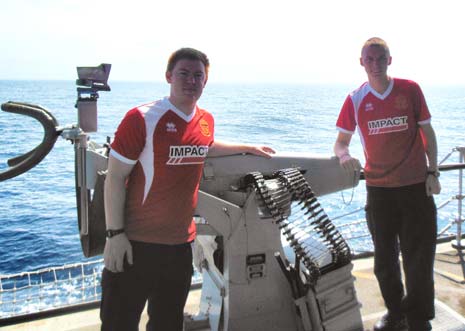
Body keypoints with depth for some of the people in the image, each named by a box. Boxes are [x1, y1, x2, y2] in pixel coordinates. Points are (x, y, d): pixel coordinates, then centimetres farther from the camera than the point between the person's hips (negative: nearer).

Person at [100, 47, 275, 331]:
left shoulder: (206, 121, 6)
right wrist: (115, 234, -15)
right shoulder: (142, 118, -14)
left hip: (181, 243, 6)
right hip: (135, 244, -6)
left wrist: (248, 148, 29)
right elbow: (115, 177, -12)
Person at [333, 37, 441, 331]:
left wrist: (433, 172, -4)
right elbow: (341, 142, 5)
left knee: (418, 258, 1)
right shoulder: (355, 100, 0)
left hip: (416, 186, -2)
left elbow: (427, 132, 4)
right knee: (385, 258, 12)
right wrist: (344, 155, -19)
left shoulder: (410, 89, -2)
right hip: (378, 188, 2)